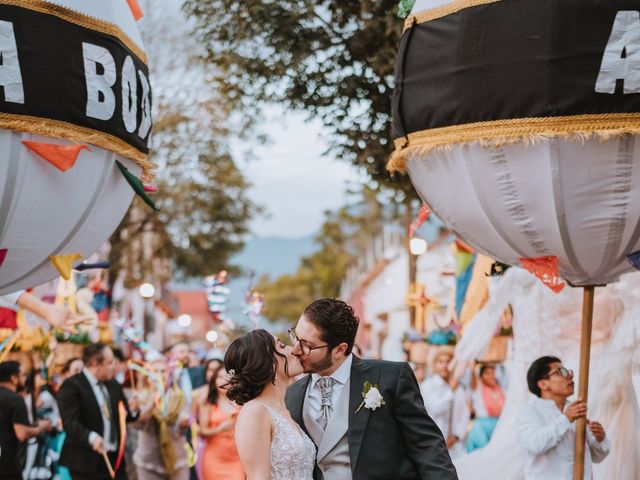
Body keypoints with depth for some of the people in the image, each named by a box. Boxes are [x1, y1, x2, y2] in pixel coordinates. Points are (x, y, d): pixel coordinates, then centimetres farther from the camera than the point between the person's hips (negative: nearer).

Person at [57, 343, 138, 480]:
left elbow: (122, 416, 18)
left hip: (115, 459, 7)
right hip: (87, 461, -7)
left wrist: (131, 409, -6)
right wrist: (91, 437, -39)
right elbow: (70, 422, -21)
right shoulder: (72, 385, -12)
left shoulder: (113, 385, 13)